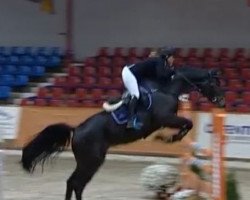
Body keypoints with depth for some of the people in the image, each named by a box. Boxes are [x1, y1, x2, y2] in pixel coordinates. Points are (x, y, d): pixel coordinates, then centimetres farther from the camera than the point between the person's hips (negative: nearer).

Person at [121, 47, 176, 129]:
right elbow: (161, 77, -24)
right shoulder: (159, 61, -13)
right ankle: (130, 120, -30)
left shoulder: (160, 61, 14)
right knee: (135, 95, -19)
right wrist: (171, 71, -12)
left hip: (129, 72, 11)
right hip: (129, 73, -11)